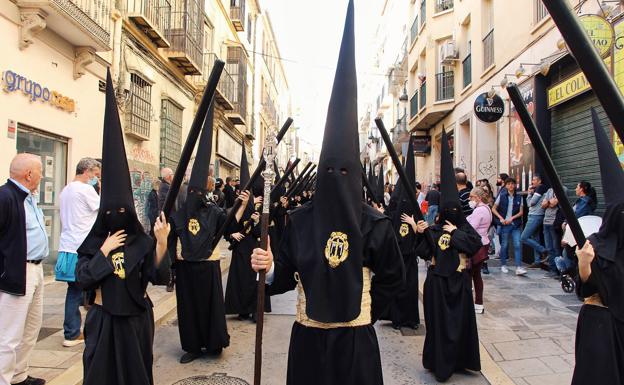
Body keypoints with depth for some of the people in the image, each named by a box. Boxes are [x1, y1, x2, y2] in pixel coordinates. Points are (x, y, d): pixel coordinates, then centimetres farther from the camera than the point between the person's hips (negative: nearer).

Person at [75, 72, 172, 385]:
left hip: (136, 317, 0)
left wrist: (162, 243, -31)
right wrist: (104, 251, -16)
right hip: (102, 318, 1)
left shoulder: (143, 242, -7)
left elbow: (159, 277, -18)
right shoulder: (92, 243, -3)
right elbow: (82, 279, -11)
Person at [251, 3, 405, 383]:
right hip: (308, 337, 2)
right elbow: (287, 273, -1)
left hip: (355, 339, -1)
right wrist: (269, 267, -21)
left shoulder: (375, 223, -9)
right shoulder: (301, 219, -5)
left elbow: (393, 277, 3)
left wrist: (363, 308, 1)